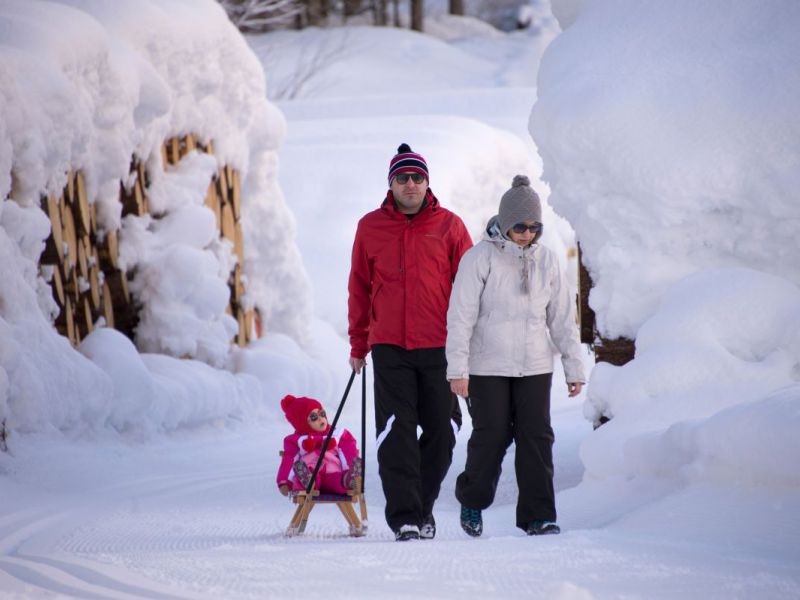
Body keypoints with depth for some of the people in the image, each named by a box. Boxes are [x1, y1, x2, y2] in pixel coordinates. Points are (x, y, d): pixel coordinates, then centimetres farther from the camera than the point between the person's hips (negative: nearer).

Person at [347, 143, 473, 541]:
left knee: (440, 433, 5)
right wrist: (358, 345, 13)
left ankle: (423, 508, 22)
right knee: (396, 434, -8)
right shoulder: (370, 228, 7)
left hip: (440, 349, 0)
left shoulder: (449, 226, 4)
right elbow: (360, 289, 13)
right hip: (389, 348, 0)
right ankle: (405, 517, -8)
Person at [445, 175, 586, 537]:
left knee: (537, 437, -3)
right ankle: (472, 501, 22)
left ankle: (538, 516, 2)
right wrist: (457, 368, -13)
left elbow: (563, 318, 12)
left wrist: (574, 367, 8)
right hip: (489, 367, -3)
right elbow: (461, 316, -8)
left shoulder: (546, 261, 7)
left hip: (535, 367, 3)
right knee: (492, 435, -1)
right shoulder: (480, 258, -6)